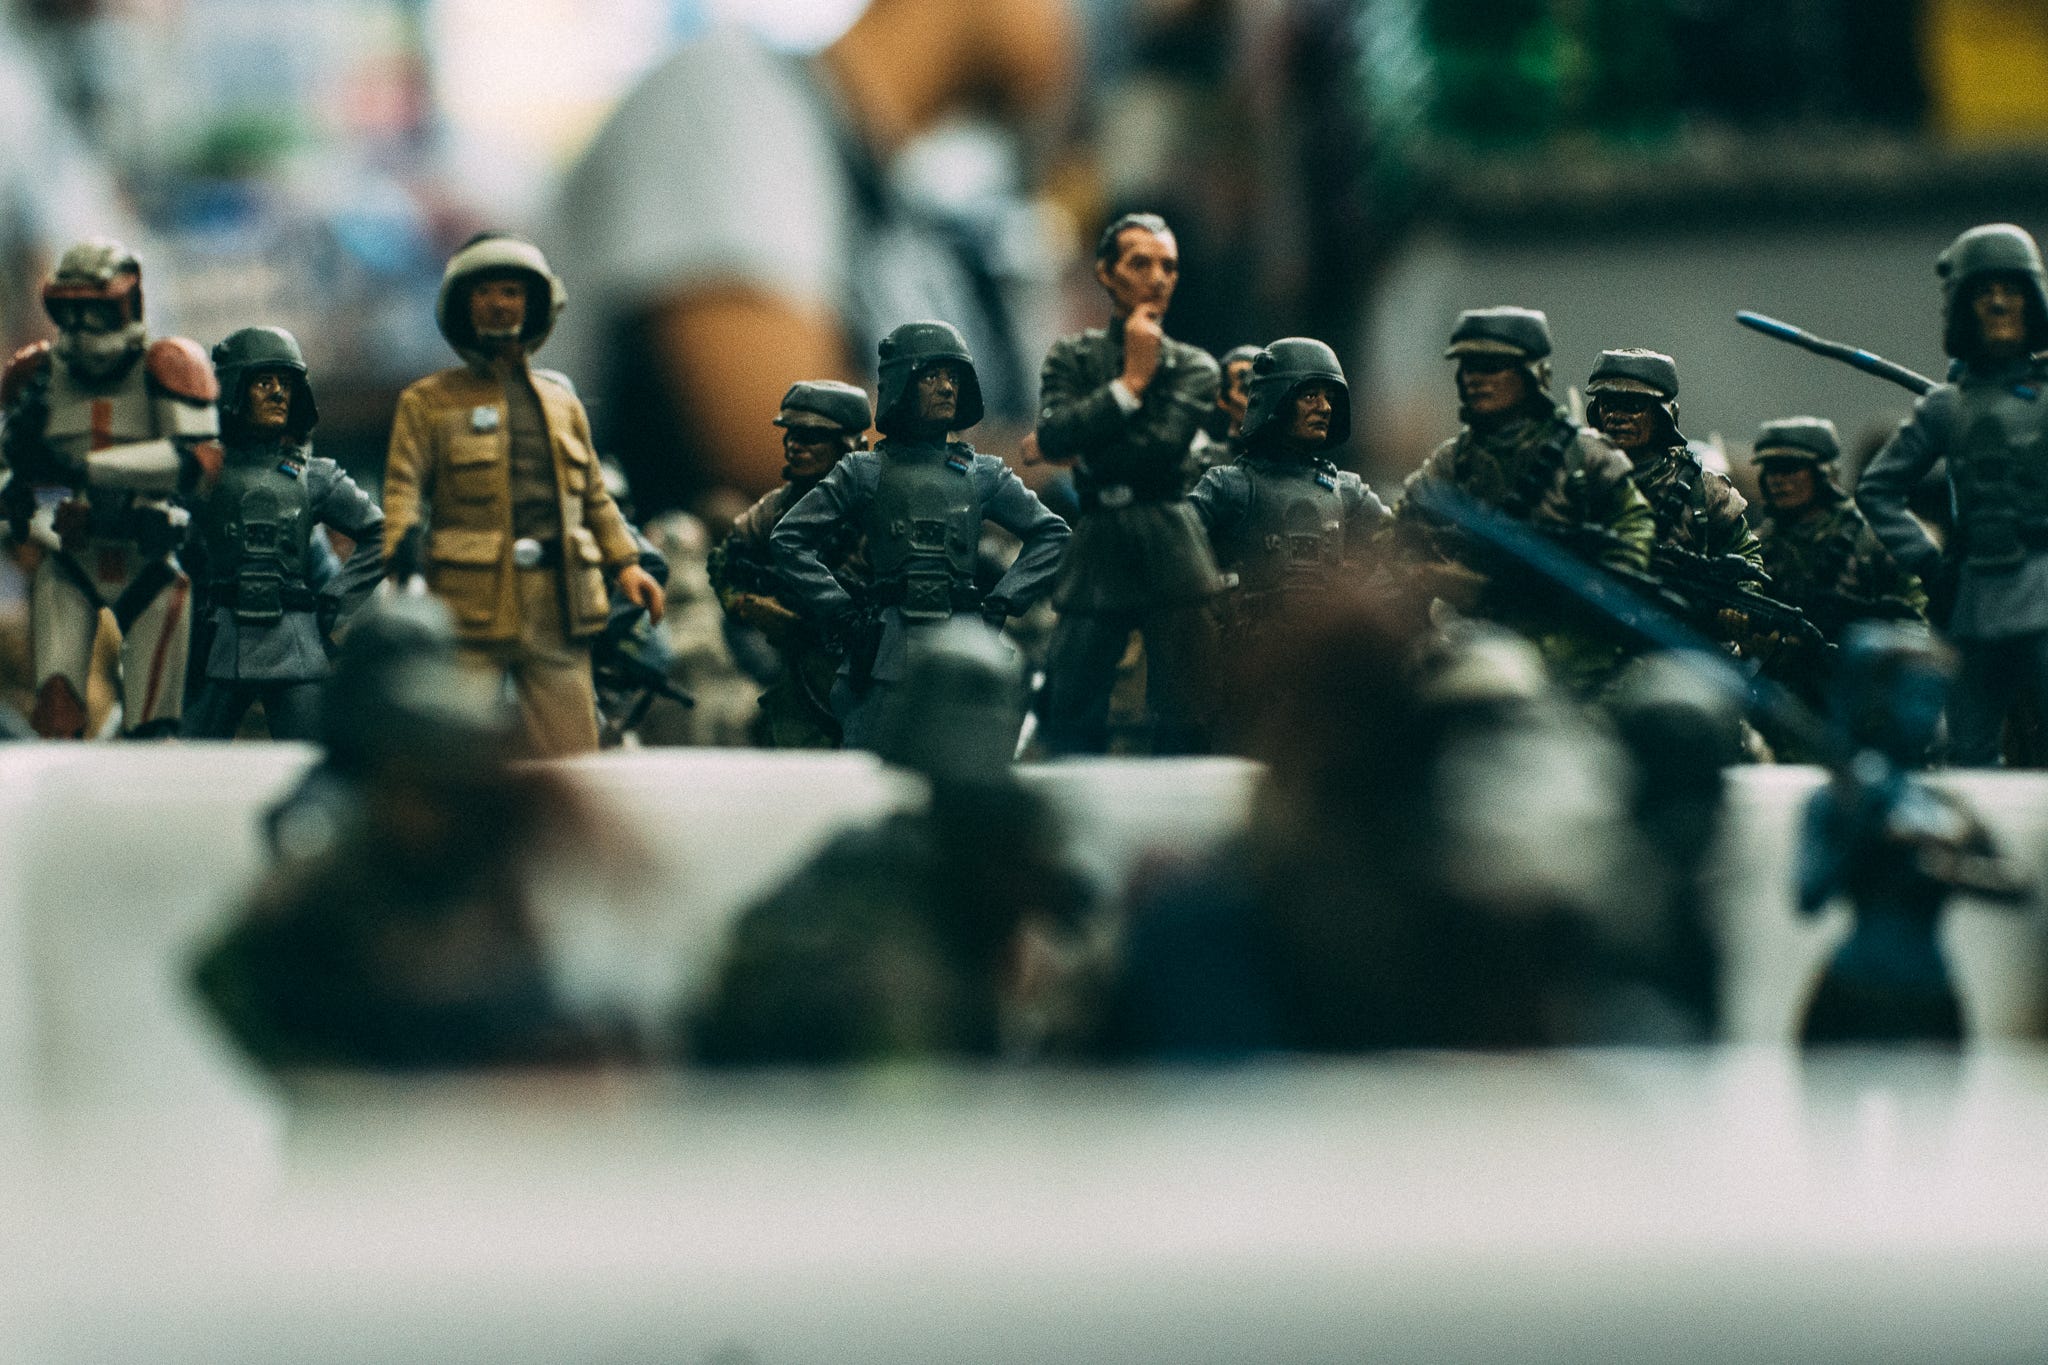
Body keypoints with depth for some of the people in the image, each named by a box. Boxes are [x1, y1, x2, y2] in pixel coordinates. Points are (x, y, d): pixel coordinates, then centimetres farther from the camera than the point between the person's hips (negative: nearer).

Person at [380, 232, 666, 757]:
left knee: (571, 752, -1)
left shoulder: (561, 401, 22)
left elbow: (593, 493, 27)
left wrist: (625, 563, 14)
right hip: (470, 607, -4)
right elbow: (403, 483, -2)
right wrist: (403, 546, -20)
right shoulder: (428, 400, 9)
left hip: (559, 607, 4)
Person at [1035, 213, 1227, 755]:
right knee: (1067, 716, -1)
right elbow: (1054, 434, -7)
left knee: (1181, 720, -2)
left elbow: (1160, 448, -8)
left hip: (1171, 546, -1)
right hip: (1097, 546, 1)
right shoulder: (1071, 356, 12)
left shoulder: (1193, 366, 8)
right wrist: (1129, 384, -4)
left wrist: (1084, 452, -2)